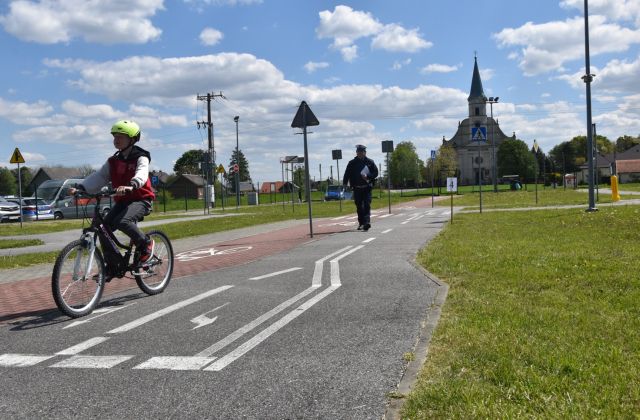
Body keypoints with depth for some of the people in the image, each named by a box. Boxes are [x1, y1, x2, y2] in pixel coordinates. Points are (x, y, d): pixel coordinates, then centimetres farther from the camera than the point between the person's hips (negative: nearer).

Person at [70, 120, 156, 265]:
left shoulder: (141, 158, -9)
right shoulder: (114, 161, 10)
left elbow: (141, 173, -31)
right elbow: (99, 176, -1)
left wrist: (131, 185, -53)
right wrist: (81, 187, -18)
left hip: (141, 199, -6)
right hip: (123, 200, 7)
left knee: (122, 221, -32)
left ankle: (146, 243, -8)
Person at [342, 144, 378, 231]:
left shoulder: (370, 162, 4)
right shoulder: (352, 163, 6)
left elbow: (375, 173, 5)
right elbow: (347, 174, 5)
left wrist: (367, 176, -11)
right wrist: (344, 184, -8)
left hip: (367, 188, -2)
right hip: (357, 188, 2)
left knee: (367, 205, -11)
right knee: (359, 206, 8)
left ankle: (367, 222, -18)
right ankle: (361, 223, 18)